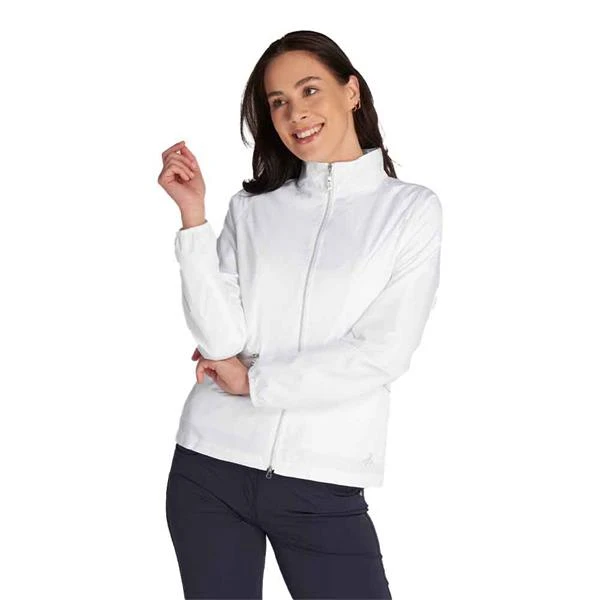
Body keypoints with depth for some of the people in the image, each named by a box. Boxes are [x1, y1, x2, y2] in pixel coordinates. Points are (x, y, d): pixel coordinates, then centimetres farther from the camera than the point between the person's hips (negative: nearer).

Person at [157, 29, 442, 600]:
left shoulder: (410, 208, 1)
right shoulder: (252, 207, 7)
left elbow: (383, 354, -9)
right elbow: (222, 340, -5)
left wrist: (252, 380, -4)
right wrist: (193, 216, -10)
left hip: (323, 486, -2)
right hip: (210, 466, 2)